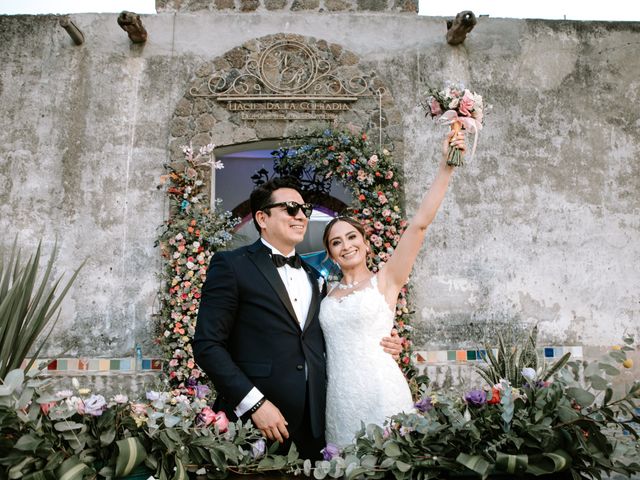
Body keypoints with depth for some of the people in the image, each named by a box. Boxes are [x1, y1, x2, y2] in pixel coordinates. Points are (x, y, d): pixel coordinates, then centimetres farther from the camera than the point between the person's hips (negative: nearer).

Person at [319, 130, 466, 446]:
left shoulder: (385, 281, -2)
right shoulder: (328, 293, 10)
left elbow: (420, 223, -12)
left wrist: (446, 167, -16)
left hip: (380, 393, -4)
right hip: (338, 399, 4)